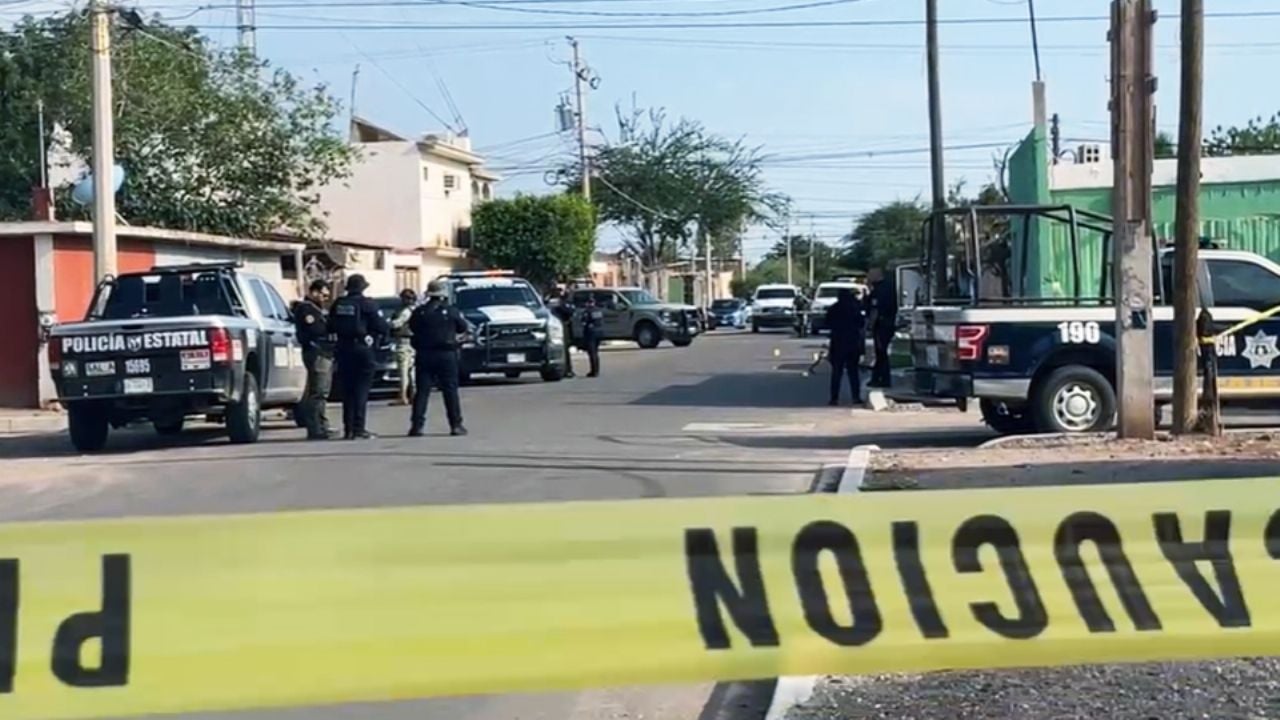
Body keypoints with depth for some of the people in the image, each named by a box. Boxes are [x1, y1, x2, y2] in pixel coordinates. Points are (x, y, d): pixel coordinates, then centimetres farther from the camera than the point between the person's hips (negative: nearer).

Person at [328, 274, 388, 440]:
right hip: (362, 349, -4)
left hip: (343, 349, 4)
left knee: (347, 390, 10)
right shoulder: (367, 304, -8)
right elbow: (382, 327, -9)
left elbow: (331, 327, 7)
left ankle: (348, 429, 10)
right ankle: (359, 428, -7)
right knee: (361, 389, -2)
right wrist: (377, 336, 9)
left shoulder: (338, 304, 6)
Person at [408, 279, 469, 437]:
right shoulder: (451, 311, -5)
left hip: (424, 355, 2)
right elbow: (463, 328, 5)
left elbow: (412, 327, 9)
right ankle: (456, 425, 2)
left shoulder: (419, 312, -1)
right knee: (450, 390, 4)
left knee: (421, 391, 4)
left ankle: (417, 425, -2)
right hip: (446, 354, -2)